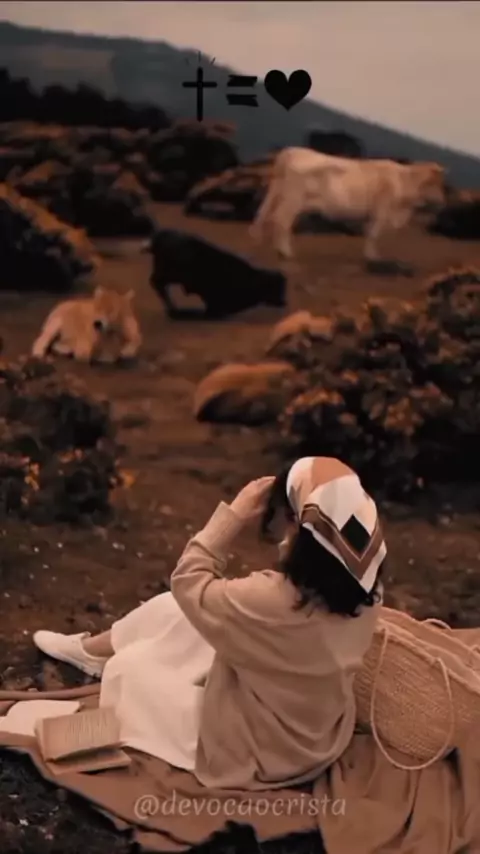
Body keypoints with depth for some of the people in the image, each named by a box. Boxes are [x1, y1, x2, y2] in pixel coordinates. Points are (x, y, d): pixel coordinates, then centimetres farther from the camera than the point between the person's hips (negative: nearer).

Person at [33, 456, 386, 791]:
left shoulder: (274, 600, -40)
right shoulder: (364, 584, -19)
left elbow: (188, 584, -23)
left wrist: (234, 515, -20)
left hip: (260, 754, -6)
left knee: (129, 666, 10)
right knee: (174, 609, 14)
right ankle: (92, 648, 39)